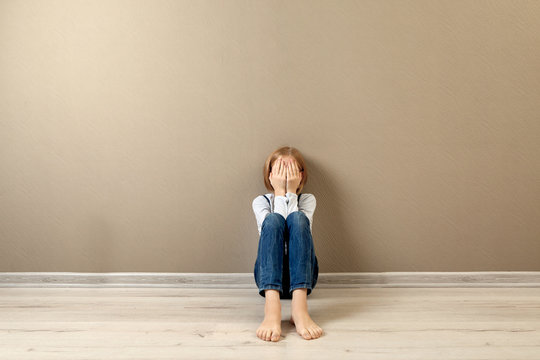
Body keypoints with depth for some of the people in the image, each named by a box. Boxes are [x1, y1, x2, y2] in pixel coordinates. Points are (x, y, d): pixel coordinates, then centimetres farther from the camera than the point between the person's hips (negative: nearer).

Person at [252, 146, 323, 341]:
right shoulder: (260, 201, 12)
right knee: (273, 219, -27)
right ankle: (271, 308, -48)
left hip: (301, 273, 0)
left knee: (297, 218, -25)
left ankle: (299, 307, -44)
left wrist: (291, 192, -9)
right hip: (269, 274, 0)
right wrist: (280, 192, -9)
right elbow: (271, 227, -11)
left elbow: (300, 228, -9)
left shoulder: (307, 199, 14)